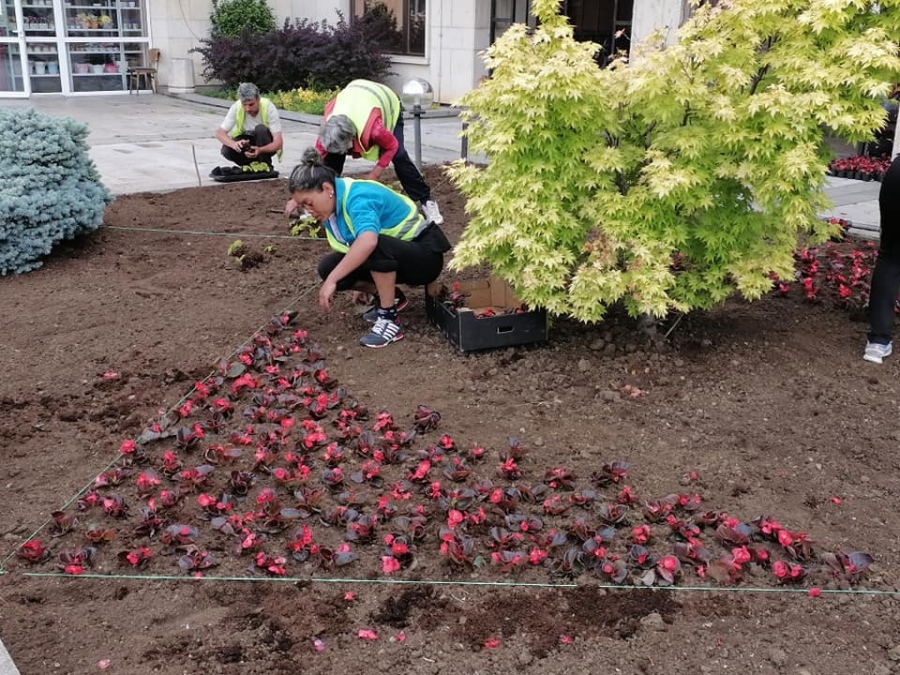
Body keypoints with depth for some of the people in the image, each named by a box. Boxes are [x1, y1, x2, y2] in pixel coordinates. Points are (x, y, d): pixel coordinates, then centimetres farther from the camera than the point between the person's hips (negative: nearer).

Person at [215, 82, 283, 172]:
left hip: (266, 146, -2)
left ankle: (265, 164, -13)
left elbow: (279, 142, -31)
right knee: (226, 150, -27)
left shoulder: (269, 107, -26)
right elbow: (219, 133, -21)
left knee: (260, 129, -33)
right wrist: (234, 144, -43)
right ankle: (252, 163, -1)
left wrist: (260, 150, -50)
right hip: (245, 142, 2)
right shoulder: (236, 107, -20)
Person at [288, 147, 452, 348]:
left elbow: (367, 241, -48)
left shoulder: (358, 197, -28)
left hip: (425, 254, -8)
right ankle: (390, 297, 8)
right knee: (329, 266, -9)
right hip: (390, 257, 8)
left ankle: (389, 319, -21)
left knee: (375, 247, -38)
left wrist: (332, 281, -45)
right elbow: (354, 250, 12)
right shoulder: (332, 205, -2)